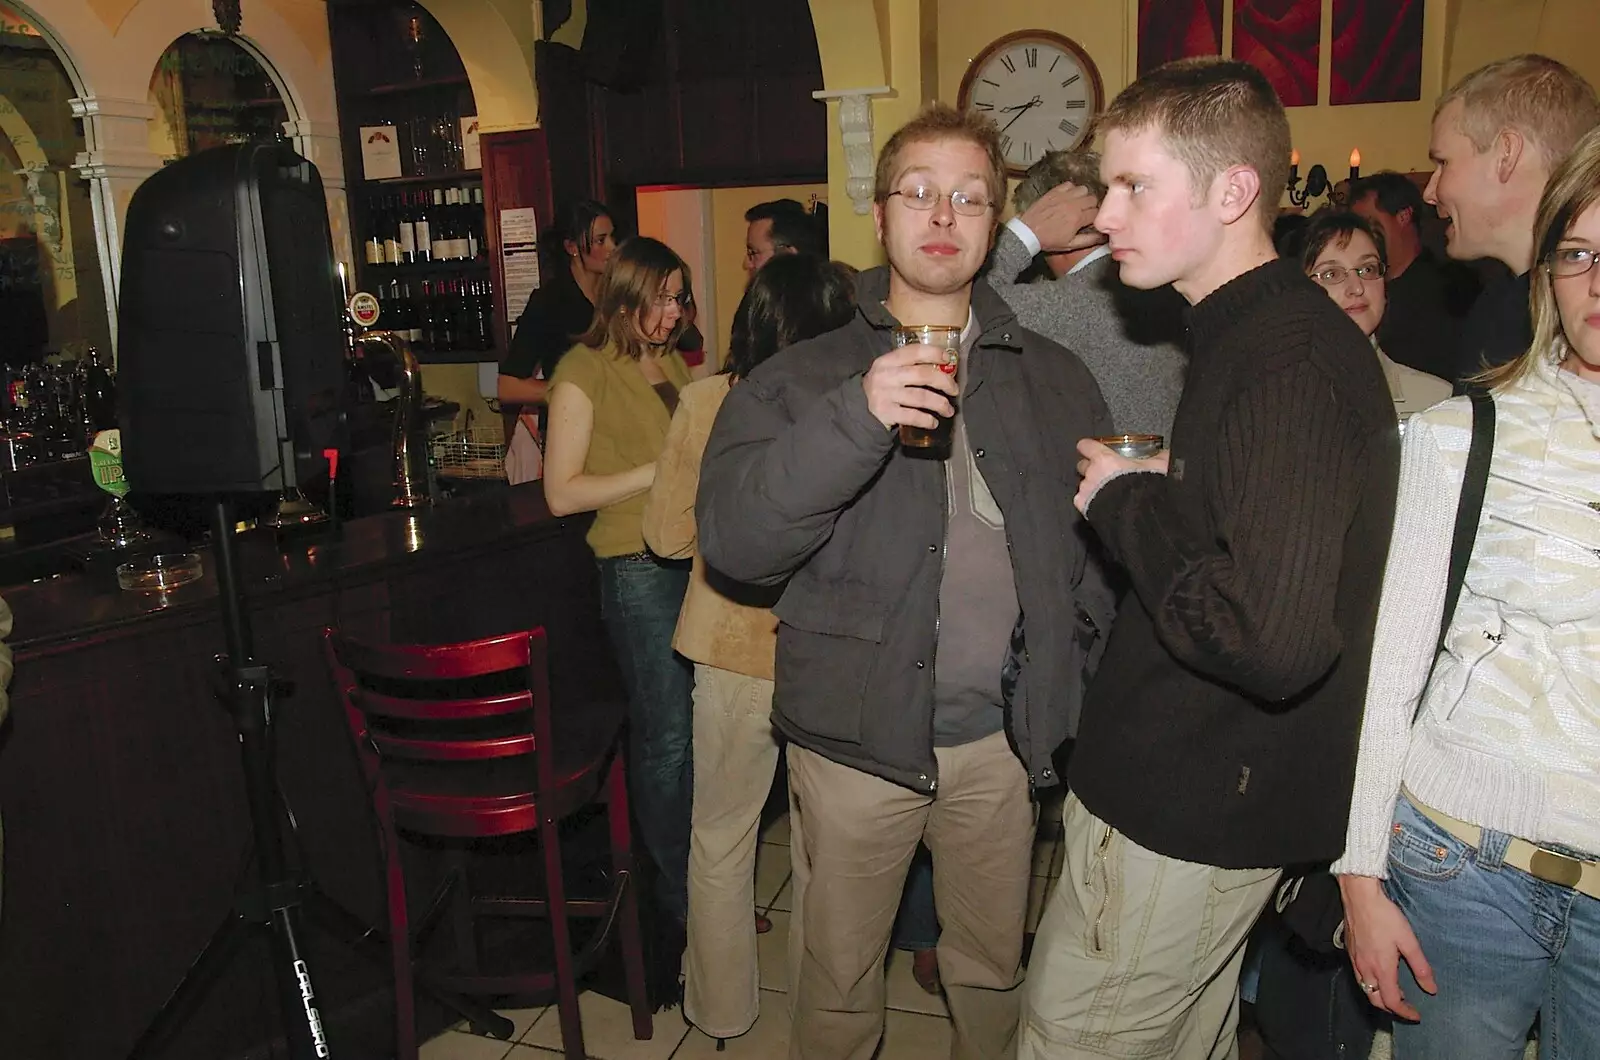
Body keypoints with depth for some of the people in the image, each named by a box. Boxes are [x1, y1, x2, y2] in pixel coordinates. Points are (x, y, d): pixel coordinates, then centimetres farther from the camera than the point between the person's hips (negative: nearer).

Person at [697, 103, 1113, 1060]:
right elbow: (732, 538, -16)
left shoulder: (1055, 379, 6)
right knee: (840, 981, 14)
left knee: (994, 970, 20)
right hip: (857, 734, -2)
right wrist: (856, 418, -27)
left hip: (1002, 736, 2)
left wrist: (1077, 677, -3)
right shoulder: (807, 378, -2)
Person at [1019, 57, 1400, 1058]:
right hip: (1196, 797, 10)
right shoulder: (1255, 334, 10)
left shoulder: (1289, 364, -23)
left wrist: (1125, 504, -21)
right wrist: (1148, 493, 3)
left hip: (1184, 818, -10)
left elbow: (1276, 642, -34)